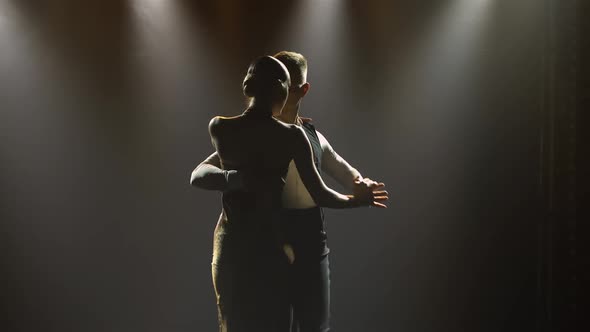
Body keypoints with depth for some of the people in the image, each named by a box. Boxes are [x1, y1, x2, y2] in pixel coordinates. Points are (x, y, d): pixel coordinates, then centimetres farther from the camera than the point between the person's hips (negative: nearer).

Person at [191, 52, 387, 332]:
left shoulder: (313, 136, 8)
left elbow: (345, 172, 22)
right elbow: (198, 175, -17)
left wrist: (361, 185, -3)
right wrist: (240, 178, -37)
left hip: (312, 248, 4)